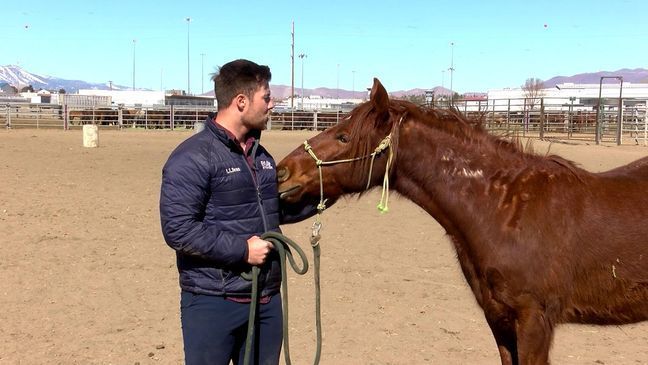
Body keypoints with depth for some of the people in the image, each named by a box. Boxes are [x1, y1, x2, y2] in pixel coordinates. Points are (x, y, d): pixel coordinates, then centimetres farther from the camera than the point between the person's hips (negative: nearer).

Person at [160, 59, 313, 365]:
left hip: (267, 299, 8)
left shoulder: (261, 155, 12)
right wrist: (242, 249, -22)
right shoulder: (192, 157, -15)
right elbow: (178, 230, -22)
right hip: (213, 303, -8)